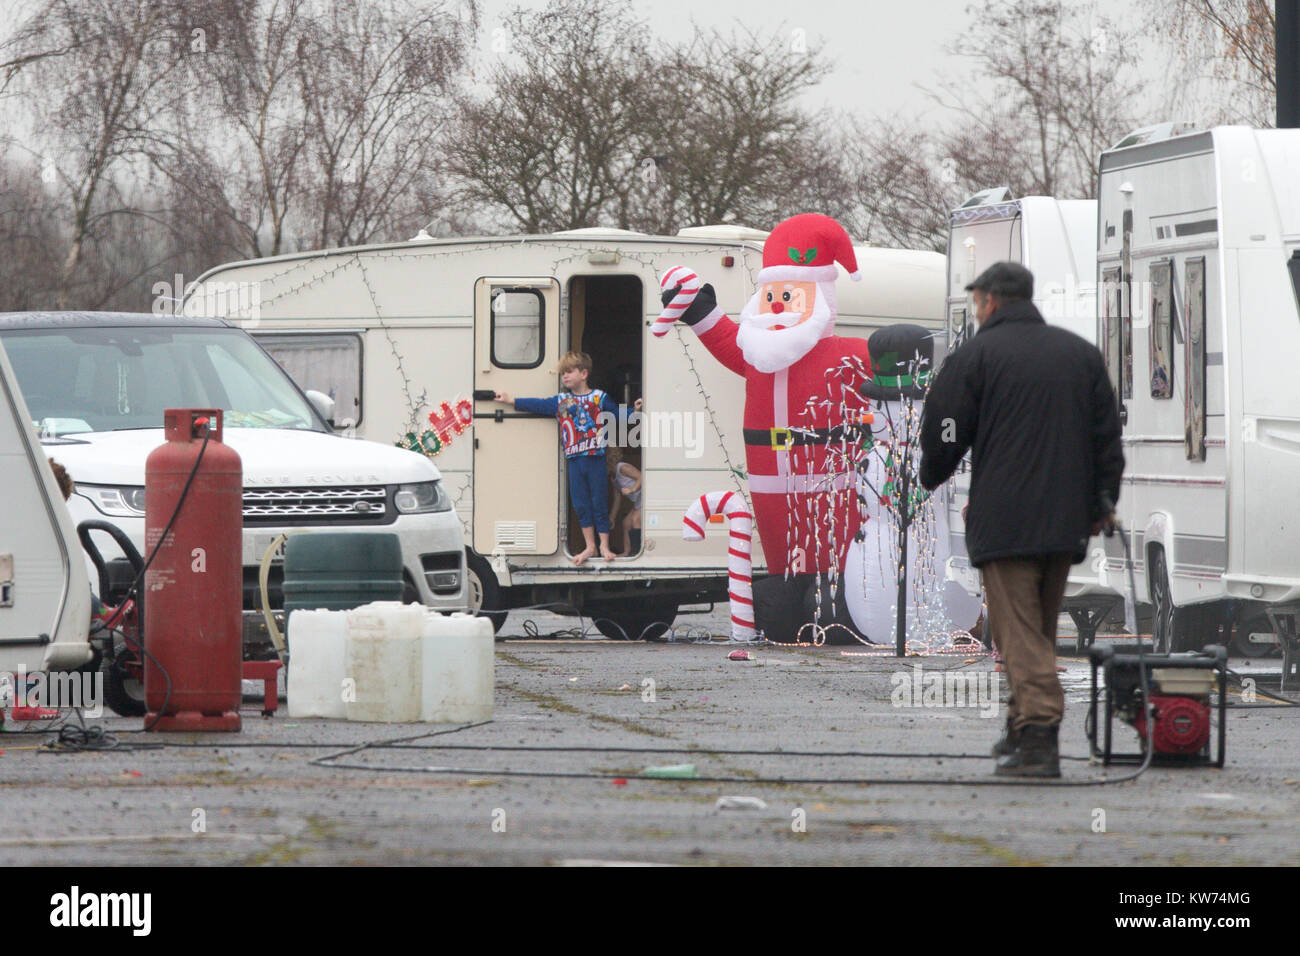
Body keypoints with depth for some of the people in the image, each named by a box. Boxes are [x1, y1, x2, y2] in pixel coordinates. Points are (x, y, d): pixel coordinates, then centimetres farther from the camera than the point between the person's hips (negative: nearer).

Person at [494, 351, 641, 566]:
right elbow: (537, 405, 14)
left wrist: (633, 410, -11)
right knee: (580, 504, 6)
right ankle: (589, 546, 14)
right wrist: (511, 401, 15)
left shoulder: (599, 398, 0)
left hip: (596, 458, -4)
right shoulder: (561, 401, 9)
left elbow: (617, 413, 4)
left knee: (599, 502, 1)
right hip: (574, 460, 4)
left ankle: (604, 546, 9)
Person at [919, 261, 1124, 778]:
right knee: (1041, 630, 17)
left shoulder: (974, 356, -2)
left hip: (1004, 521, -6)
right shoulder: (1081, 353, 14)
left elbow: (943, 436, 0)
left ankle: (1037, 736, -19)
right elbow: (1107, 435, 16)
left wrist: (930, 481, 20)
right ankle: (1024, 727, 23)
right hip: (1066, 521, 6)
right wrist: (1102, 501, 22)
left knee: (1018, 631, -8)